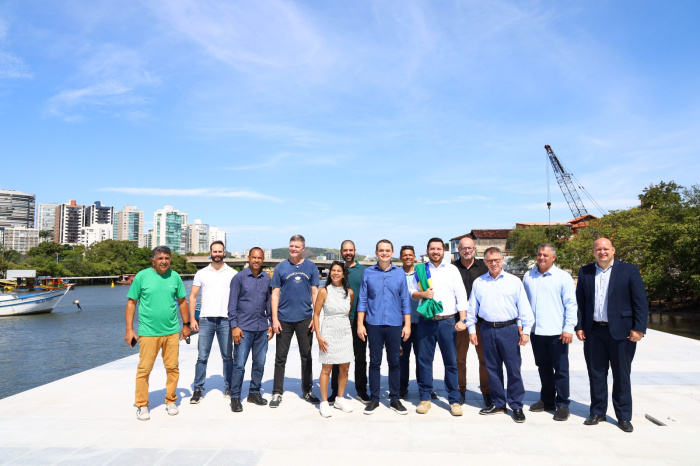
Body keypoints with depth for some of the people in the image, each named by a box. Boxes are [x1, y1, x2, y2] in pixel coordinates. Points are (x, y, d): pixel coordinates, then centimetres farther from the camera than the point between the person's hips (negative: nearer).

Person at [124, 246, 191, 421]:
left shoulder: (174, 276, 6)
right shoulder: (142, 276, -2)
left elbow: (182, 301, 14)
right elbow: (131, 303, 0)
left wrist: (186, 324, 13)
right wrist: (129, 329, -4)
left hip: (172, 332, 3)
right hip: (148, 332, -2)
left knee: (173, 368, 8)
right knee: (144, 369, 1)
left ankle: (171, 401, 25)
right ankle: (142, 405, 18)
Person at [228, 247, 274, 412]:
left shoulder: (267, 278, 8)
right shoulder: (239, 277, -3)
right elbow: (232, 303, -4)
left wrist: (271, 324, 12)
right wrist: (234, 326, -9)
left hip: (262, 329, 4)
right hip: (244, 328, -4)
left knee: (260, 363, 10)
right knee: (239, 364, -2)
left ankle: (254, 393, 25)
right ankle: (235, 397, 9)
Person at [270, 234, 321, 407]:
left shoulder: (311, 267, 4)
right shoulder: (281, 267, 2)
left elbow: (315, 293, 5)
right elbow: (275, 294, 2)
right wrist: (274, 319, -5)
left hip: (305, 318, 1)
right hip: (284, 319, -1)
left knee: (306, 356, 10)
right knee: (280, 357, 5)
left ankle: (307, 391, 24)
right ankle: (277, 393, 17)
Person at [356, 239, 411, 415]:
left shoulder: (399, 273, 5)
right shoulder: (368, 273, 4)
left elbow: (405, 300, 6)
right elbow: (362, 300, 4)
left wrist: (407, 324, 1)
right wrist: (360, 324, -1)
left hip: (395, 324, 1)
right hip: (374, 324, 0)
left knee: (394, 362, 7)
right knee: (374, 362, 5)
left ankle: (394, 399, 20)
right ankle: (374, 399, 17)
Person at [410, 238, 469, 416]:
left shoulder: (452, 269, 7)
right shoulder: (420, 269, 9)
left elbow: (461, 296, 3)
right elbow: (412, 292, 12)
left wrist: (462, 319, -6)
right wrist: (422, 294, -10)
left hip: (448, 321, -1)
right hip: (426, 321, 1)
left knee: (451, 362, 3)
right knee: (424, 361, 5)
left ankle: (454, 400, 14)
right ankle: (425, 398, 17)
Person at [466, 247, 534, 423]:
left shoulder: (514, 281, 2)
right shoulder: (478, 283, 8)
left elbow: (524, 308, 2)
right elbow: (472, 308, 11)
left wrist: (526, 330, -3)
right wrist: (472, 330, 7)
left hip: (509, 329, -2)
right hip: (487, 329, 2)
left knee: (513, 369, 0)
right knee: (493, 369, 11)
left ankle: (517, 406, 13)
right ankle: (498, 403, 23)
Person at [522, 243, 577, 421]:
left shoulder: (563, 277, -2)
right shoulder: (528, 276, 10)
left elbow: (571, 305, -3)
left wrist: (569, 328, -10)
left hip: (557, 333, -4)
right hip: (536, 331, 4)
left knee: (561, 370, 2)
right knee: (543, 368, 15)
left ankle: (562, 405, 13)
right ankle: (547, 400, 28)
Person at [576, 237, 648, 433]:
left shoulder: (629, 270, -3)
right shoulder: (585, 272, 6)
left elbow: (641, 302, -4)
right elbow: (580, 301, 7)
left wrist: (638, 328, -10)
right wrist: (579, 326, 2)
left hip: (620, 331, -3)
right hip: (593, 331, 3)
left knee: (622, 376, 7)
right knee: (596, 374, 11)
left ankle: (624, 417, 20)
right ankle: (597, 412, 24)